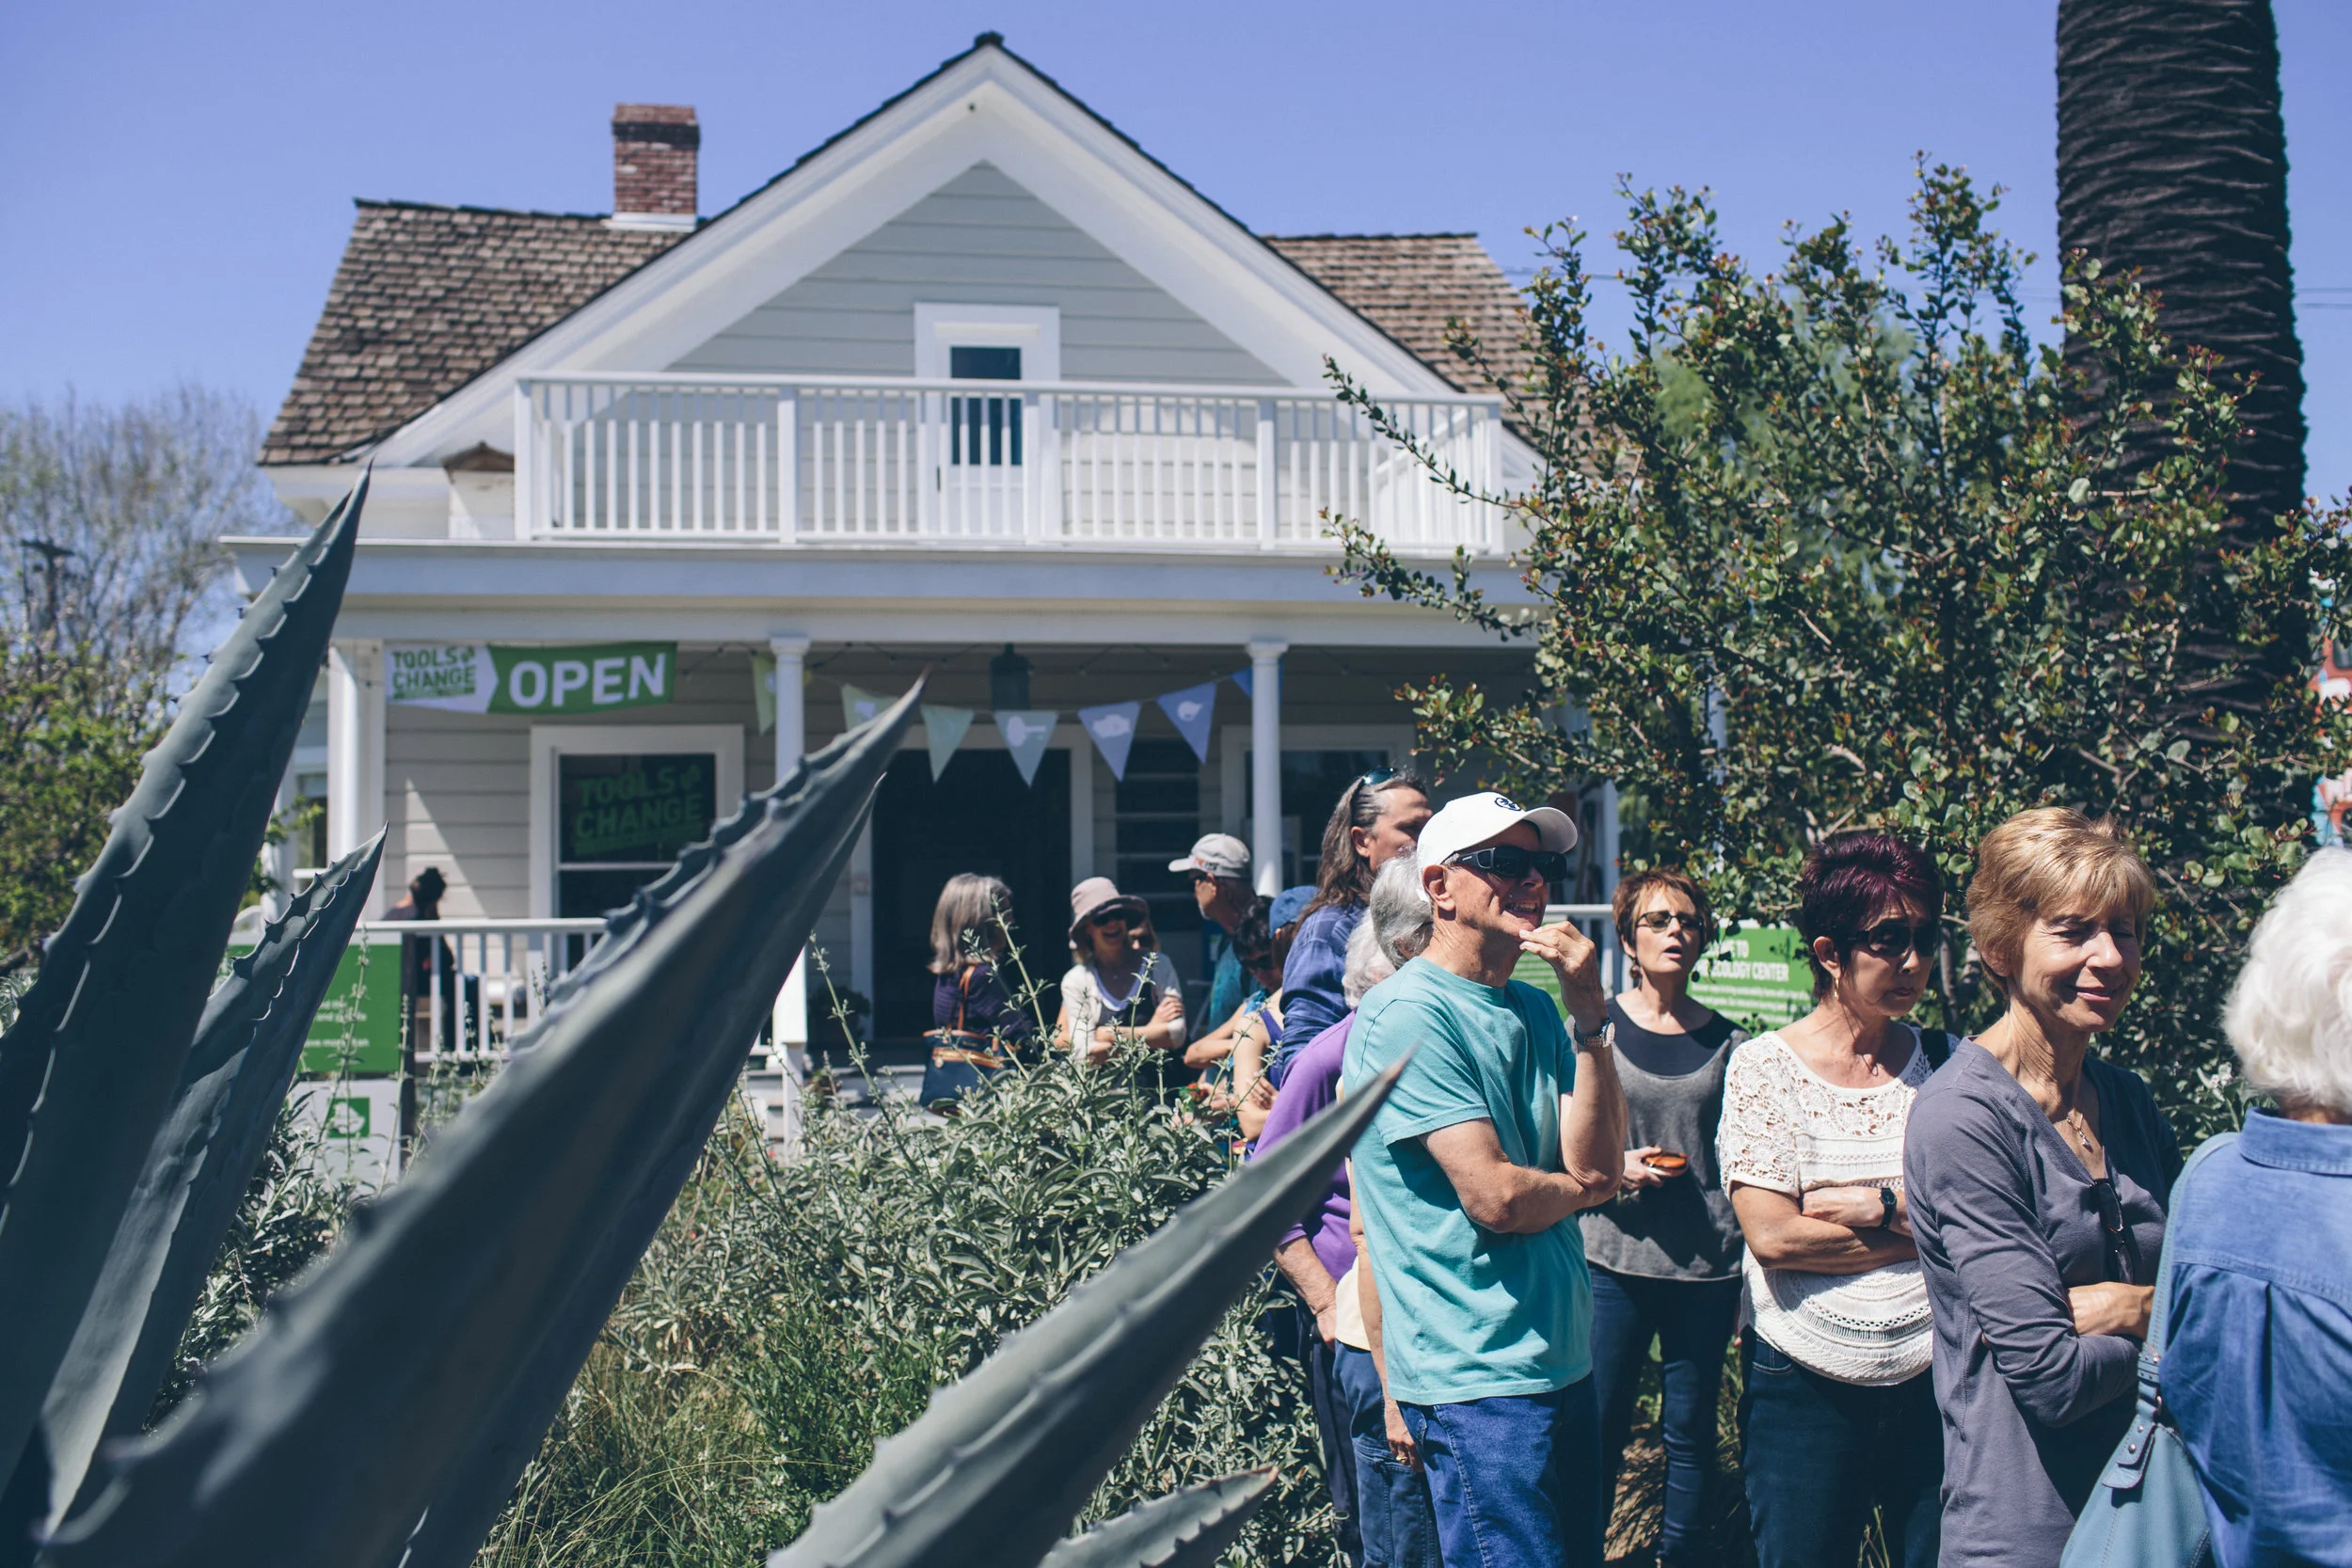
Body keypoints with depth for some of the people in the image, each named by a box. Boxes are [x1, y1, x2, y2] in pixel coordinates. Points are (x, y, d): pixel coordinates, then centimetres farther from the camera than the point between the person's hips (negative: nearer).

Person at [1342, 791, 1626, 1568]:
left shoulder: (1533, 1008, 11)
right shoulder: (1407, 1014, -14)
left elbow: (1599, 1162, -1)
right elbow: (1494, 1197, -20)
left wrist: (1588, 1010, -8)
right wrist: (1578, 1187, 0)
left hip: (1562, 1357, 9)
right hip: (1478, 1377, -8)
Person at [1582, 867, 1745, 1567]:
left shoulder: (1726, 1042, 6)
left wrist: (1750, 1269, 8)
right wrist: (1615, 1168, -13)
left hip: (1707, 1270, 2)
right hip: (1613, 1261, -2)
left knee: (1691, 1430, 7)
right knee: (1598, 1426, 2)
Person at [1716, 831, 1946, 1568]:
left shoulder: (1939, 1063, 6)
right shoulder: (1764, 1065, -4)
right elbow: (1772, 1235, -14)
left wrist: (1880, 1206, -14)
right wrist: (1928, 1227, -9)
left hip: (1930, 1375, 3)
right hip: (1804, 1380, -2)